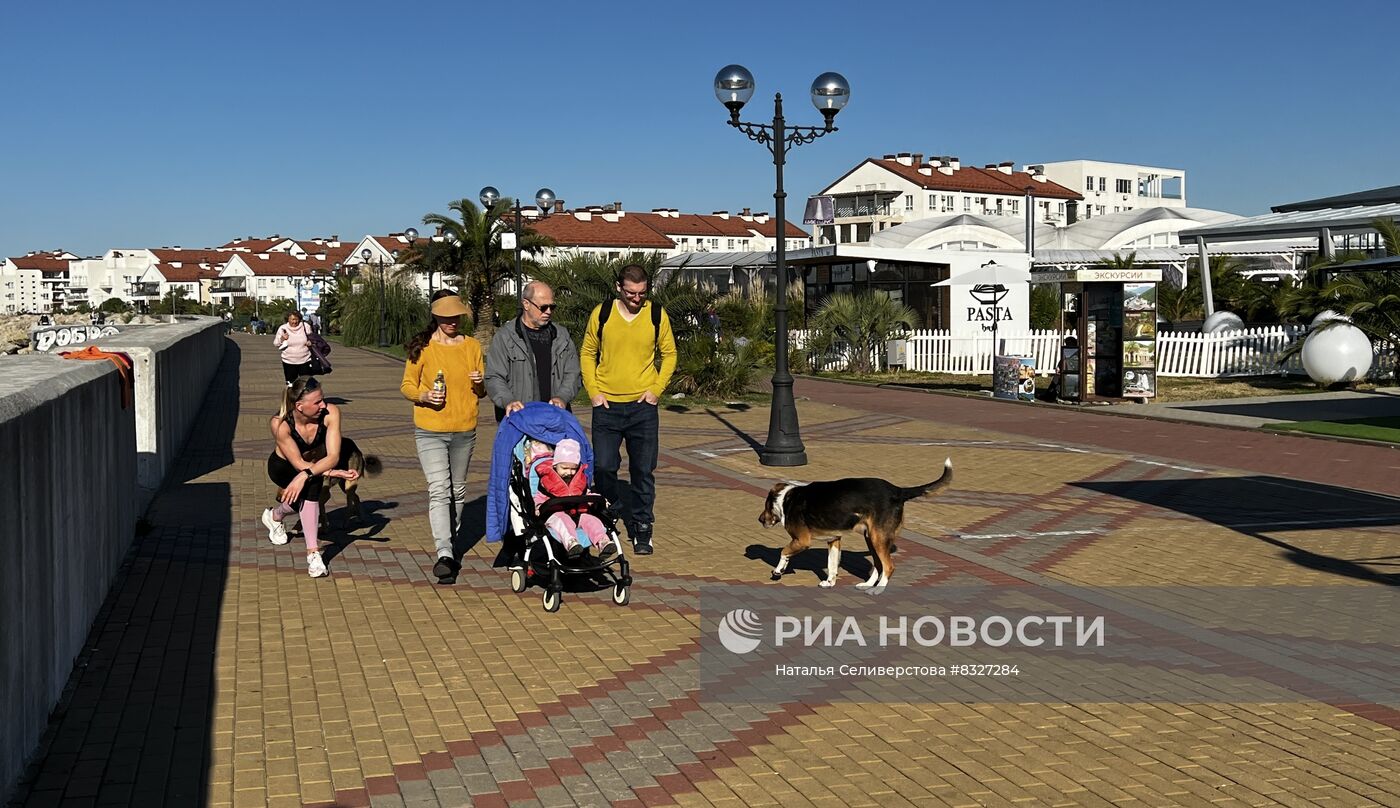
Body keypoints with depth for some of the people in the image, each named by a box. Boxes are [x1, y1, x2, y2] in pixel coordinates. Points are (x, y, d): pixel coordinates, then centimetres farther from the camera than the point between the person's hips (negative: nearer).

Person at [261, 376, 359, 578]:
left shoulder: (330, 413, -32)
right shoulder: (280, 424, -34)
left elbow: (333, 456, -34)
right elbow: (298, 464, -31)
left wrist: (305, 475, -47)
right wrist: (332, 472, -41)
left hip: (316, 462, 2)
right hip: (283, 468, -2)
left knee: (310, 483, -30)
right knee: (310, 487, -30)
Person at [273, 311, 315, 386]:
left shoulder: (306, 327, -1)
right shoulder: (283, 328, -3)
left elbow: (312, 339, 14)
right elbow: (275, 344, 3)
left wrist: (310, 342, -9)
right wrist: (282, 339, -17)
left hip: (305, 360, 0)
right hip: (289, 362, 0)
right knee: (291, 384, 6)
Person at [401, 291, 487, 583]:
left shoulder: (472, 346, 7)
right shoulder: (423, 347, -2)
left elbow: (482, 391, 15)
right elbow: (407, 385, 2)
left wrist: (480, 383, -8)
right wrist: (424, 396, -17)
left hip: (465, 430, 4)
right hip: (430, 431, -4)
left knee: (457, 491, 14)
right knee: (439, 491, -14)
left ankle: (449, 543, 31)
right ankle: (444, 554, -21)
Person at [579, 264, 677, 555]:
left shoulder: (657, 315, -1)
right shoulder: (601, 314, -1)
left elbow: (669, 354, 9)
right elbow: (587, 353, 9)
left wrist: (656, 389, -2)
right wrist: (593, 391, -1)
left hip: (643, 406, 0)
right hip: (606, 406, 0)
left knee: (643, 472, 3)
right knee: (603, 468, 0)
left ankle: (642, 531, 15)